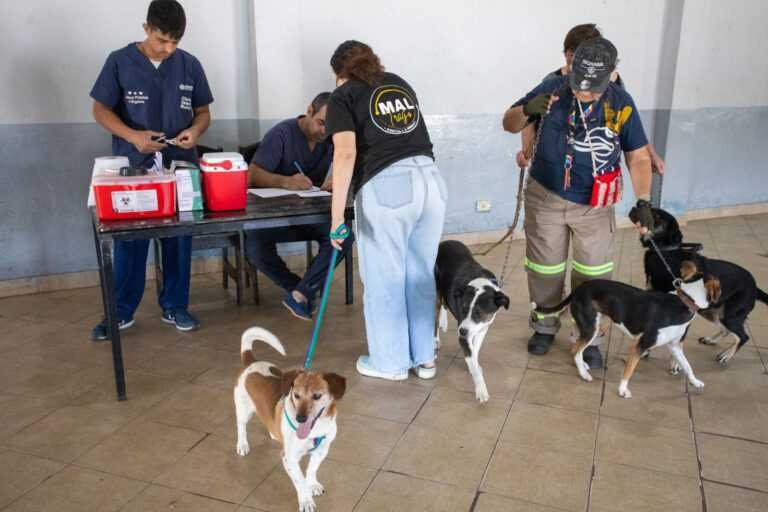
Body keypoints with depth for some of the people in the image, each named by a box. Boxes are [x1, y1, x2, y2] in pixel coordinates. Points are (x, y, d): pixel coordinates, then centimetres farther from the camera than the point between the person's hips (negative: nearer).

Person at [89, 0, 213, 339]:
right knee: (129, 239, 2)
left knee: (178, 238, 7)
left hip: (180, 166, 2)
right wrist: (133, 136, -18)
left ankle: (175, 306, 20)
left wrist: (195, 130, -13)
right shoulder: (120, 61, -2)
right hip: (133, 167, -2)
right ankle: (121, 312, 16)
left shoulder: (190, 65, 4)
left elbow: (203, 112, 10)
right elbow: (101, 110, -1)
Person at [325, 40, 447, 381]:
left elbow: (346, 153, -9)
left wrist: (336, 215, -8)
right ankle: (424, 357, 30)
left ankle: (390, 362, 24)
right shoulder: (400, 84, 24)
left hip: (386, 185, -6)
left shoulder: (343, 96, 7)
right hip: (430, 179, 6)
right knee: (421, 274, 17)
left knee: (384, 278, 9)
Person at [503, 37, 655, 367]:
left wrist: (643, 201, -12)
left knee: (594, 274, 6)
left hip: (594, 204, 0)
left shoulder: (621, 104, -11)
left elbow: (638, 157, -2)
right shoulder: (553, 89, -13)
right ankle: (545, 327, 33)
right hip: (546, 197, 0)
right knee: (545, 268, 12)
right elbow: (509, 124, -5)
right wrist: (527, 109, -27)